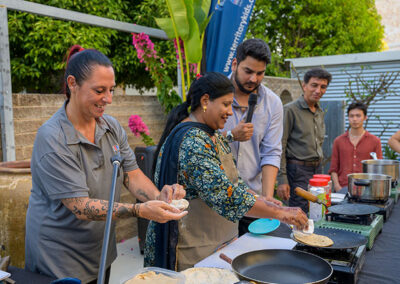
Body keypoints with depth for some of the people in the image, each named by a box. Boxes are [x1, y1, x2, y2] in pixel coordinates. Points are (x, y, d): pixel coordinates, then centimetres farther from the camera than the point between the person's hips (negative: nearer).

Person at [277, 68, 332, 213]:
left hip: (317, 168, 8)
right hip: (298, 170, -7)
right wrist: (282, 179, -18)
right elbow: (280, 146, -13)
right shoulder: (290, 110, -10)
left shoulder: (320, 113, 15)